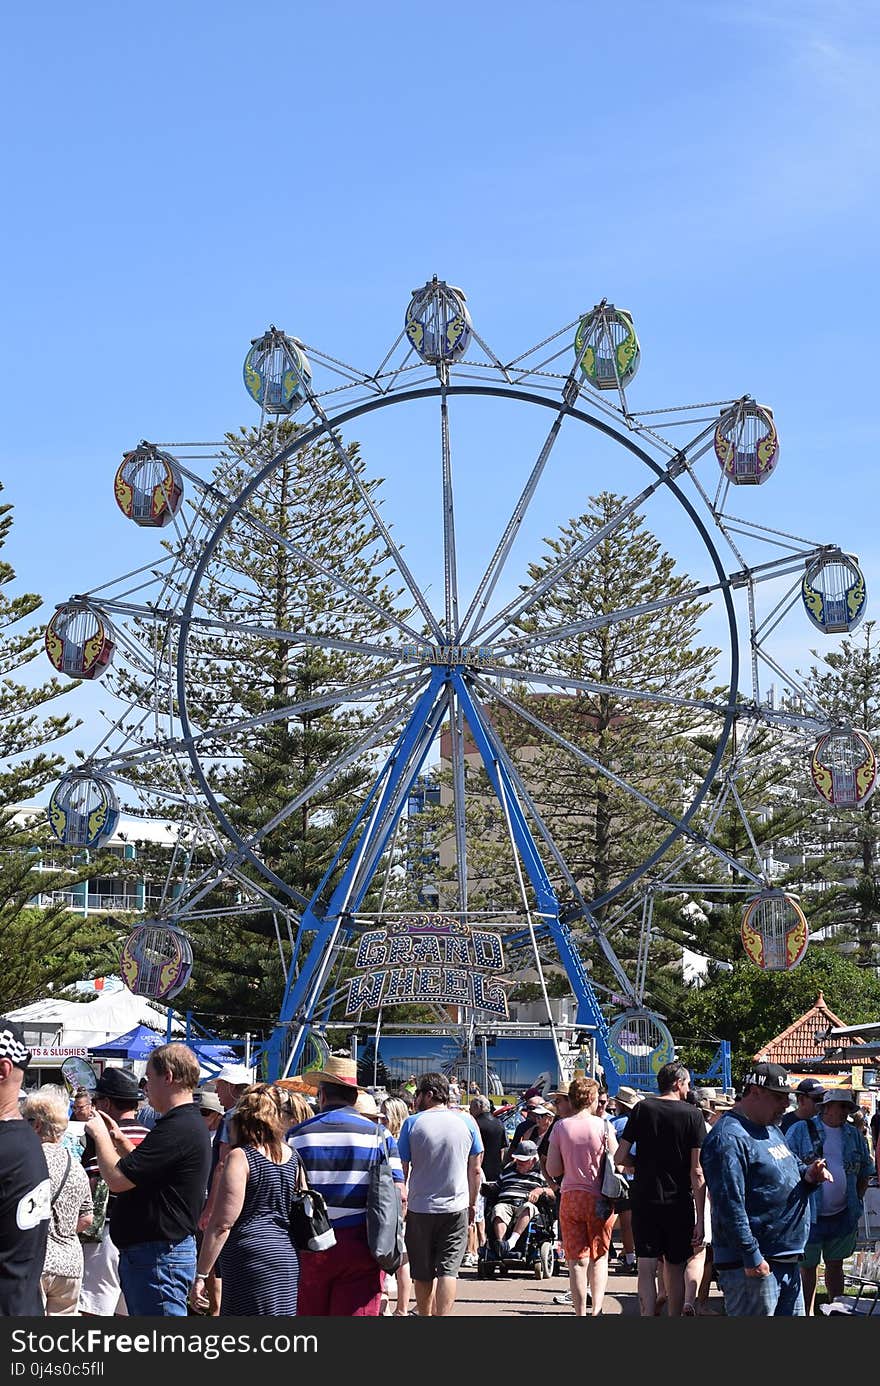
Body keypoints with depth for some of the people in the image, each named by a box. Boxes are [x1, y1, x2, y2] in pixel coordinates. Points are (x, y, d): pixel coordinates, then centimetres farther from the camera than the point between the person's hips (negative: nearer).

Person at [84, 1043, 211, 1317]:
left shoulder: (178, 1129, -21)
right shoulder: (189, 1123, 15)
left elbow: (117, 1179, -22)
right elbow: (144, 1172, 25)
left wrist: (100, 1134, -6)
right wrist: (119, 1140, 16)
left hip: (157, 1259, -11)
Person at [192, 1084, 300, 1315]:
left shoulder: (240, 1157, -7)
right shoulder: (293, 1158, 12)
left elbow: (223, 1224, -11)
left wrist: (200, 1276, -9)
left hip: (251, 1256, -7)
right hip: (289, 1258, 7)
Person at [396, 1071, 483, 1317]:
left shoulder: (412, 1123, -5)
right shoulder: (466, 1122, 2)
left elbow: (402, 1171, -3)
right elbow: (475, 1170, 8)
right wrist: (473, 1203, 19)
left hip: (420, 1208, -1)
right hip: (456, 1208, 1)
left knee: (423, 1274, 12)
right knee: (448, 1270, -3)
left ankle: (425, 1315, 21)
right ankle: (442, 1316, -15)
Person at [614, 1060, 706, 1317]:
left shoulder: (642, 1108, 0)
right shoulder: (692, 1114, -5)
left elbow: (621, 1157, -3)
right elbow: (697, 1172, -8)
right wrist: (700, 1218, -5)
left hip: (644, 1199, 1)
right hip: (679, 1202, -1)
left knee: (647, 1267, 1)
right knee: (675, 1269, 10)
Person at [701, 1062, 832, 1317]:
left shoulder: (772, 1129, 16)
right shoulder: (728, 1138, -16)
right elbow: (730, 1205, -22)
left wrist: (808, 1174, 4)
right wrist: (752, 1257, -24)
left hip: (787, 1262, 10)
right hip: (752, 1266, -10)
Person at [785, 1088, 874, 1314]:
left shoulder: (854, 1135, 8)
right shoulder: (800, 1131, -7)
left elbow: (865, 1171, 18)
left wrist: (856, 1201, 11)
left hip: (843, 1216, 4)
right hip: (810, 1216, -4)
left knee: (835, 1266, 15)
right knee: (808, 1268, 5)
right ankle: (807, 1314, 15)